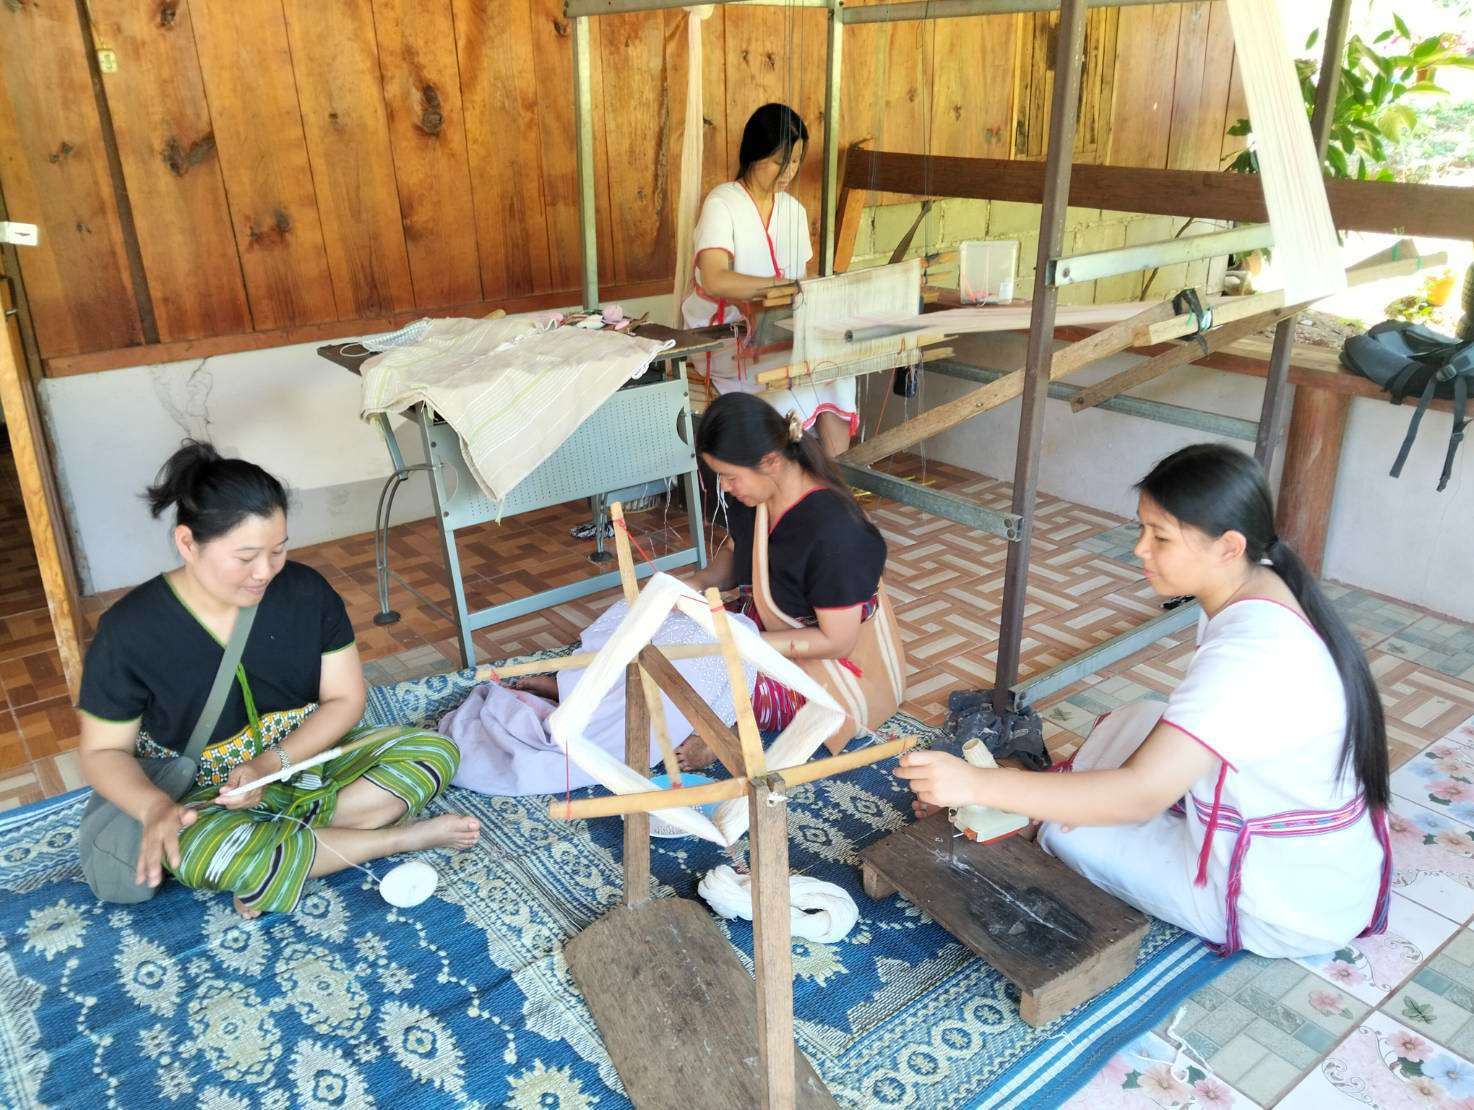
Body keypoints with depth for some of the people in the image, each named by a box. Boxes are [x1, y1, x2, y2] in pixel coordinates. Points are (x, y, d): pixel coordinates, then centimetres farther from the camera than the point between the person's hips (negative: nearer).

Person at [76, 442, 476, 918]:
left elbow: (345, 698, -6)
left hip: (307, 759, 3)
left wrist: (272, 763, -23)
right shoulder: (130, 630, -15)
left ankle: (273, 851, -23)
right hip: (204, 797, -3)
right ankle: (400, 836, -21)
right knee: (197, 852, -38)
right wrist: (154, 807, -29)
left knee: (435, 752, -17)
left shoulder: (306, 590, -10)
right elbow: (103, 751, -7)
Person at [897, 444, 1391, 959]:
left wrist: (974, 783, -38)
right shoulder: (1262, 586, -4)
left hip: (1291, 910, -8)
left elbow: (1140, 795, -36)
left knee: (1068, 833, -4)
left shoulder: (1251, 657, -33)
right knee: (1133, 724, 10)